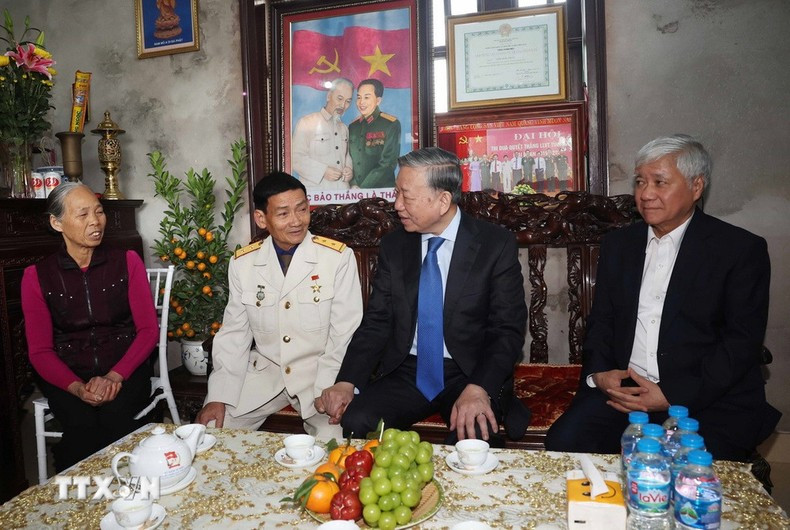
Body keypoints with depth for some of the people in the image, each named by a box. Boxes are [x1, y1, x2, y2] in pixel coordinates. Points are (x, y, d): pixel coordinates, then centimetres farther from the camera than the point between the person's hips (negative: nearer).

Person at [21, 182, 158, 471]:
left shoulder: (127, 262, 3)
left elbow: (149, 330, -1)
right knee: (82, 425, -29)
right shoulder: (37, 276, 3)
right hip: (66, 376, 0)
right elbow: (39, 350, 1)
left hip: (124, 369, 0)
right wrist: (78, 387, -18)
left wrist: (113, 377, -17)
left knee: (116, 418, -30)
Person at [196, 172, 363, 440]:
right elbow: (234, 333, 5)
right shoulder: (242, 262, 1)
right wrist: (218, 396, -4)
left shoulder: (339, 257, -9)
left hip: (319, 371, -3)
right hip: (263, 372, 3)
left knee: (336, 440, -25)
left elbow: (345, 334, -9)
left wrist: (330, 392, -21)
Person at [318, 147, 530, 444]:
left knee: (474, 434, -32)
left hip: (469, 372, -3)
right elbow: (376, 322, 4)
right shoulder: (393, 246, 5)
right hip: (406, 372, 3)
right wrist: (347, 382, -12)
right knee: (354, 422, -22)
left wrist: (478, 388, -26)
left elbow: (508, 330, -9)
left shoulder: (497, 245, -6)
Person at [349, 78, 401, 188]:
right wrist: (353, 185, -7)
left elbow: (388, 163, -11)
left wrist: (362, 189, -14)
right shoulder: (353, 126, 10)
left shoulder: (391, 124, -5)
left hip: (382, 189, -4)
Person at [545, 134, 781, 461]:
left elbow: (743, 340, -5)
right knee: (563, 441, -19)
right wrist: (599, 372, -5)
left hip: (707, 401, -3)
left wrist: (674, 396, -15)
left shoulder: (742, 249, 0)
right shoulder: (618, 245, 14)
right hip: (622, 390, 3)